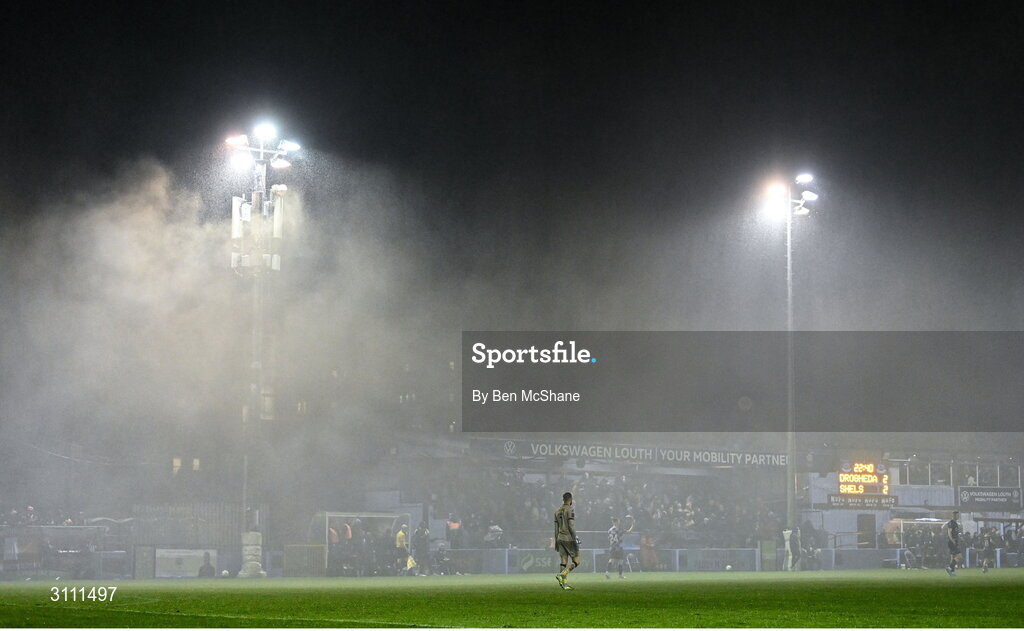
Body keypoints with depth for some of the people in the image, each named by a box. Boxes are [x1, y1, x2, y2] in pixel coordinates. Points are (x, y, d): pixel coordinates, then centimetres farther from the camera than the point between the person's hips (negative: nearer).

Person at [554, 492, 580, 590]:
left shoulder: (557, 511, 12)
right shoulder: (570, 510, -11)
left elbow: (556, 527, 14)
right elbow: (571, 526, -16)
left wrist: (556, 541, 19)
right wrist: (575, 540, -14)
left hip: (560, 538, 7)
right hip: (569, 539, -7)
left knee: (564, 562, 6)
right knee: (576, 561, -1)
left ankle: (565, 583, 0)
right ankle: (562, 575, -19)